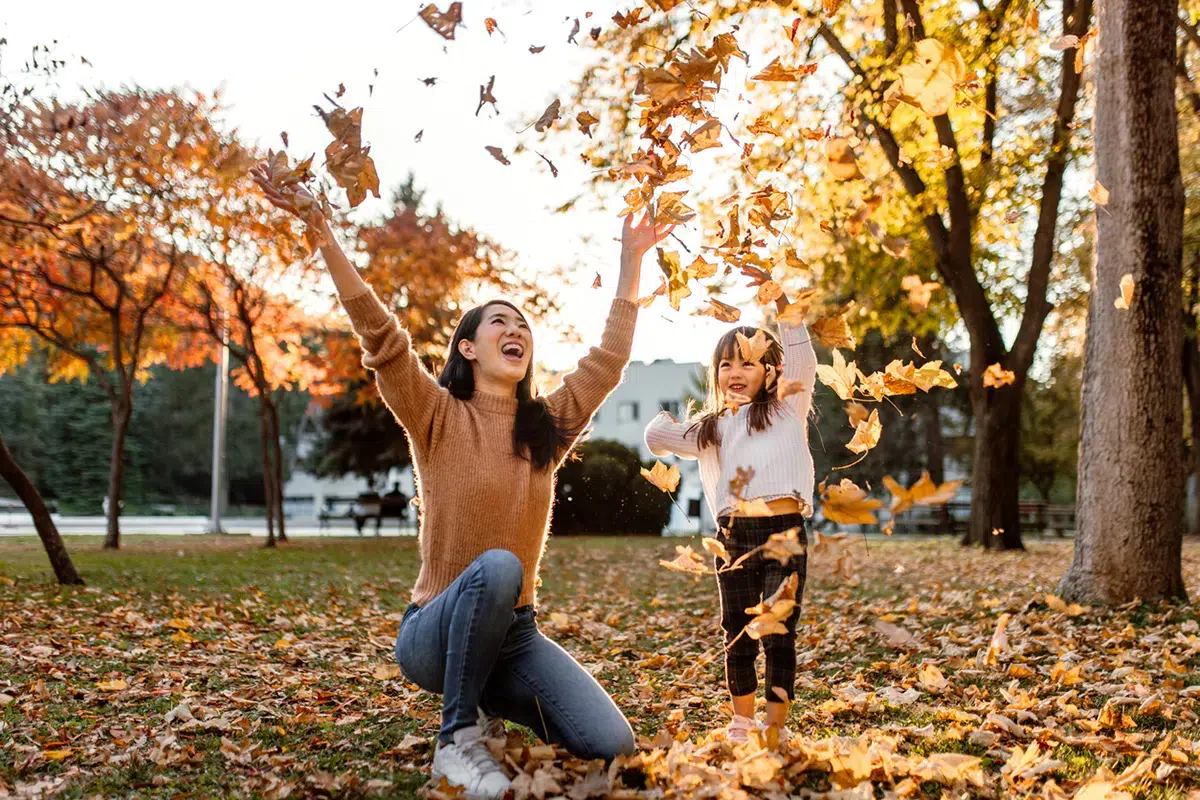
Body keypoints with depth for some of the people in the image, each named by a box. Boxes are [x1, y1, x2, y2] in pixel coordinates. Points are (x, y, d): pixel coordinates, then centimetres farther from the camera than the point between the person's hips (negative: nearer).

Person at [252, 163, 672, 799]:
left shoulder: (548, 426, 6)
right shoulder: (438, 416, -7)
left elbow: (608, 360, 10)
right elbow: (379, 333, -17)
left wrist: (631, 262, 13)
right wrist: (321, 229, -25)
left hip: (514, 631, 5)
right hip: (436, 631, -4)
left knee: (610, 744, -12)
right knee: (497, 566, -38)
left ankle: (491, 699, 18)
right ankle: (457, 738, -18)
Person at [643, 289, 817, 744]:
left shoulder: (788, 410, 9)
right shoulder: (709, 430, 18)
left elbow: (803, 363, -6)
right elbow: (656, 438, 15)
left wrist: (783, 303, -14)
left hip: (784, 534, -3)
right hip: (733, 538, 3)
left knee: (780, 636, -2)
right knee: (738, 637, 10)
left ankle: (776, 725, 8)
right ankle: (742, 722, 24)